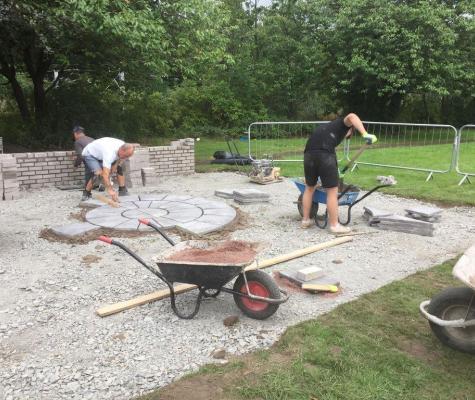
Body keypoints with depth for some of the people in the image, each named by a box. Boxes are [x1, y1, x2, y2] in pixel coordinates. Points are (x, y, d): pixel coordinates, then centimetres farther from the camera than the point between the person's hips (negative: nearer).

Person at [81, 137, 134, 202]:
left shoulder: (124, 147, -21)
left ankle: (122, 191, 9)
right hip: (89, 154, -8)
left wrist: (116, 164, -16)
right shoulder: (110, 153, -44)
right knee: (98, 172, -30)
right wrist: (110, 190, -60)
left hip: (101, 154, 8)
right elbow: (105, 174, -52)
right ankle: (86, 194, -15)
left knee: (119, 168, -1)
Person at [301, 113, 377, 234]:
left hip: (309, 153, 7)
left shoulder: (327, 127, 39)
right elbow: (351, 116, -6)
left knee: (309, 187, 22)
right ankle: (334, 225, 12)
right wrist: (365, 134, -17)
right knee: (332, 191, 4)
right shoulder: (344, 124, 21)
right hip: (325, 154, -7)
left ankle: (305, 220, 31)